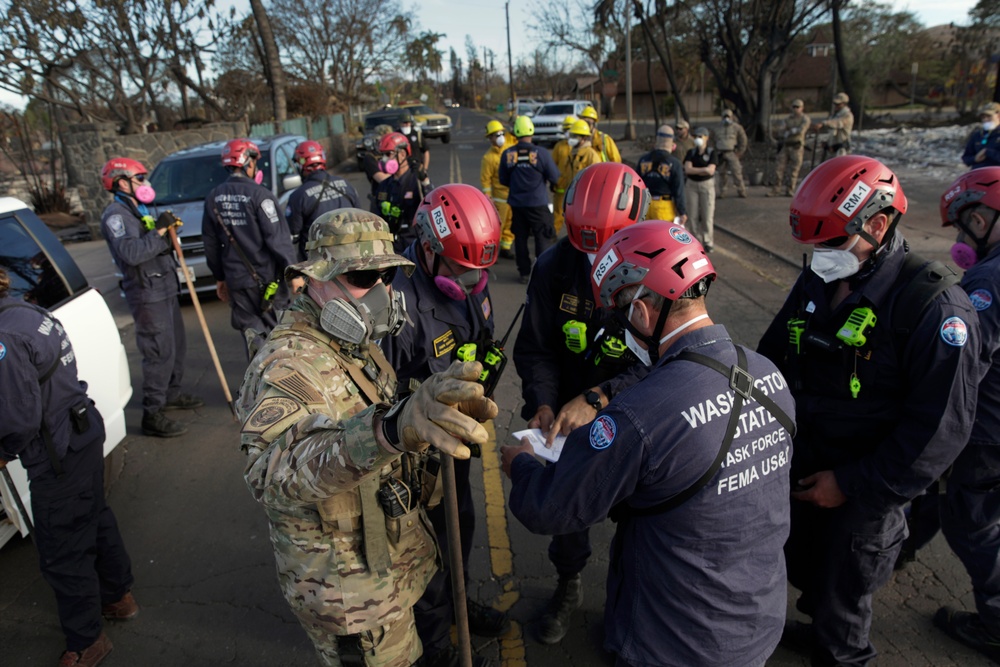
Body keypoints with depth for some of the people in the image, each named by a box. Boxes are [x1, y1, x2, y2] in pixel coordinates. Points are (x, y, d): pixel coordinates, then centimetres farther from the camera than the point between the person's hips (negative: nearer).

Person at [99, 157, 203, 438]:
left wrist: (169, 232, 3)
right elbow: (131, 253, -28)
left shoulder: (139, 211, 19)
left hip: (165, 289, 10)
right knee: (160, 353, -10)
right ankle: (152, 415, -3)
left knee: (177, 346, 19)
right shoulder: (115, 215, -14)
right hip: (147, 295, -10)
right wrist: (159, 230, -24)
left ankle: (171, 394, 36)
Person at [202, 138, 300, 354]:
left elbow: (211, 243, 12)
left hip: (236, 280, 5)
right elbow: (278, 237, -15)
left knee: (251, 332, 11)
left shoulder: (213, 198, 5)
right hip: (267, 278, -5)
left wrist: (219, 277, 21)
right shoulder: (258, 194, -12)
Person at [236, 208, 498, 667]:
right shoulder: (288, 365, -30)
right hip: (349, 592, -8)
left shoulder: (356, 346, 0)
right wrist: (390, 428, -67)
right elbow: (274, 473, -51)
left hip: (389, 556, 8)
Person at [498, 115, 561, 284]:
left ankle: (524, 273, 18)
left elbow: (503, 180, 6)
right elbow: (554, 177, -7)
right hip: (538, 203, -3)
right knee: (543, 238, 6)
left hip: (516, 203, 3)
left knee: (520, 238, 13)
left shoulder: (507, 154, -4)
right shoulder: (541, 153, -13)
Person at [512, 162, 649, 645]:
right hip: (569, 419, 2)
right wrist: (543, 402, -23)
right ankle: (569, 587, 48)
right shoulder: (555, 267, -13)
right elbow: (535, 349, -7)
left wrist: (597, 399, -32)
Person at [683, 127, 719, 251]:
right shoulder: (691, 153, 2)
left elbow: (711, 171, -18)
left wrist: (694, 170, -14)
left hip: (707, 185, -2)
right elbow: (687, 170, -12)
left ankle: (708, 242, 10)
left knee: (707, 215, -2)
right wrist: (704, 169, -17)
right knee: (693, 215, 4)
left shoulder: (712, 153, -6)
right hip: (691, 185, 3)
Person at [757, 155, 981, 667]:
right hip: (800, 471, 6)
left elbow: (941, 427, -22)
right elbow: (771, 359, 7)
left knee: (841, 595, 15)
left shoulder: (934, 307, -22)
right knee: (802, 569, 25)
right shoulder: (815, 285, -1)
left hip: (862, 493, -6)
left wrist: (854, 486, -20)